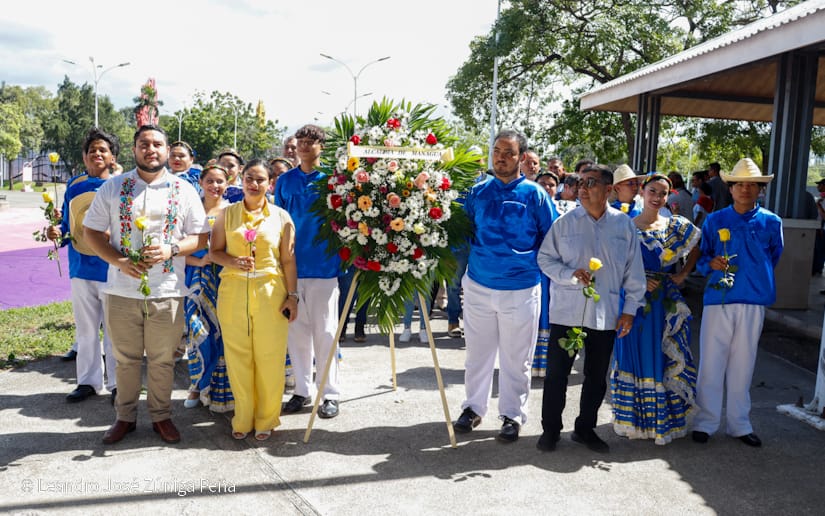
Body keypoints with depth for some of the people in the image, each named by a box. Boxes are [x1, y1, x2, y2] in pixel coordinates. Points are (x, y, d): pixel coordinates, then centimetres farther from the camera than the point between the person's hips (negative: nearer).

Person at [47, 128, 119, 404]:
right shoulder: (74, 186, 7)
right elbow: (68, 223, 14)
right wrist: (57, 232, -6)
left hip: (111, 269, -4)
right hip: (81, 268, 5)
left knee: (114, 331, 5)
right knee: (85, 330, 15)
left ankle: (116, 383, 18)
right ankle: (88, 381, 29)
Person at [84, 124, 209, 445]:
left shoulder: (184, 190, 3)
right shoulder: (113, 188, 4)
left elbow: (200, 236, 4)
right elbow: (91, 232, 5)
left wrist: (171, 250, -15)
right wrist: (119, 260, -11)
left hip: (167, 291, 0)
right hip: (122, 289, 1)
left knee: (163, 360, 10)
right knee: (125, 358, 12)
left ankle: (161, 416, 27)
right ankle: (125, 417, 29)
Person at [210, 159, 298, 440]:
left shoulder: (281, 217, 4)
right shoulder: (227, 214, 8)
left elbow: (289, 260, 3)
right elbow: (214, 251, 8)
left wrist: (292, 296, -1)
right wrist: (233, 262, -12)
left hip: (270, 293, -1)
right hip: (233, 292, 1)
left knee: (269, 359, 3)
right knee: (237, 357, 6)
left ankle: (266, 419, 19)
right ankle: (243, 418, 22)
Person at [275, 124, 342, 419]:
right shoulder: (285, 181, 10)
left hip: (323, 266, -3)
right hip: (290, 266, 3)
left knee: (324, 332, 3)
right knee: (296, 331, 9)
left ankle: (329, 394, 14)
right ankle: (301, 390, 22)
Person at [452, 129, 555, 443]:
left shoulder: (534, 194, -3)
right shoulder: (477, 192, 4)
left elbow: (549, 240, 4)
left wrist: (535, 266, -2)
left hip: (520, 290, -2)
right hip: (478, 286, 3)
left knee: (515, 359, 9)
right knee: (478, 353, 14)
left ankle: (513, 415, 24)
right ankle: (473, 407, 30)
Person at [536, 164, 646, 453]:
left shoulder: (624, 224, 2)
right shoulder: (565, 222, -2)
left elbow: (633, 270, 6)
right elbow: (545, 258, 1)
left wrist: (630, 309, 3)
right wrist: (571, 274, -16)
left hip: (606, 315, 2)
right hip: (566, 311, -1)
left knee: (596, 377, 13)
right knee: (556, 373, 5)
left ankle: (585, 429, 31)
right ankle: (550, 429, 21)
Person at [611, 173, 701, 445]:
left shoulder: (678, 226, 5)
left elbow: (696, 251, 17)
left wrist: (683, 275, 4)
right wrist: (640, 281, -16)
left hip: (667, 302, 2)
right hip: (636, 299, -2)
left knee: (667, 358, 6)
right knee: (637, 355, 4)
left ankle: (664, 419, 19)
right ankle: (635, 418, 18)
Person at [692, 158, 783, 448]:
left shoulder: (771, 222, 6)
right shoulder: (714, 221, 5)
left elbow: (774, 256, 21)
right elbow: (701, 257, 8)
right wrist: (712, 264, -12)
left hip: (753, 301, 1)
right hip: (718, 299, -1)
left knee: (742, 364, 8)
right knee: (711, 363, 1)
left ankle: (739, 424, 21)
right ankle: (705, 422, 12)